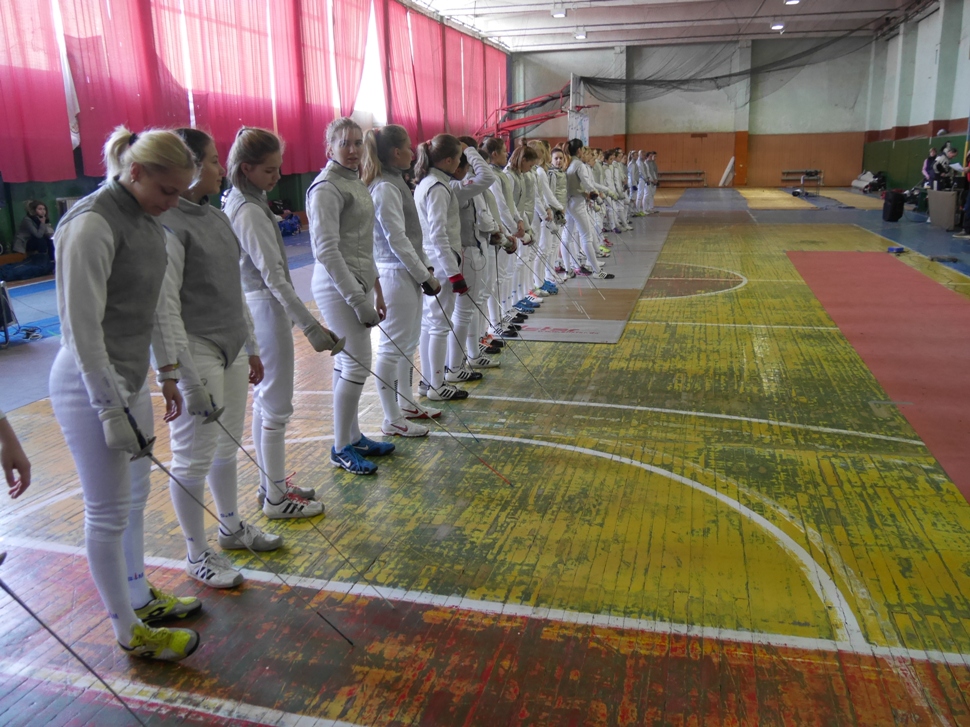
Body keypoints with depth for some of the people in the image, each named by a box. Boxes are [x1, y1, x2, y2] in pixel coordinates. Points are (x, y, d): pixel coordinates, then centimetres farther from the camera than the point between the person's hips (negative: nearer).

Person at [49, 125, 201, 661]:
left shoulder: (145, 219, 5)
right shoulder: (92, 224, -22)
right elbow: (81, 328, -22)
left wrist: (167, 374, 17)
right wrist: (112, 411, -21)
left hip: (128, 377, 9)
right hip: (90, 384, -9)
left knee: (134, 497, 21)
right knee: (108, 513, 6)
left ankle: (140, 598, 40)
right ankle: (131, 632, 23)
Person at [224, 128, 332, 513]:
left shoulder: (237, 203, 8)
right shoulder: (250, 212, -20)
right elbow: (274, 276, -25)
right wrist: (311, 326, -28)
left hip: (254, 307, 10)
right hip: (267, 310, -10)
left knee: (265, 402, 16)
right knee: (277, 407, 0)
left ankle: (271, 483, 29)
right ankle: (276, 497, 12)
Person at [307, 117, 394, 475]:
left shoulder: (355, 183, 13)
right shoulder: (326, 188, -14)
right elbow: (327, 250, -20)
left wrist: (375, 289, 16)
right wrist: (358, 300, -21)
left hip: (356, 283, 9)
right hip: (338, 286, -9)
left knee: (349, 362, 14)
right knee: (358, 364, -6)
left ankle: (353, 437, 24)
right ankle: (342, 448, 8)